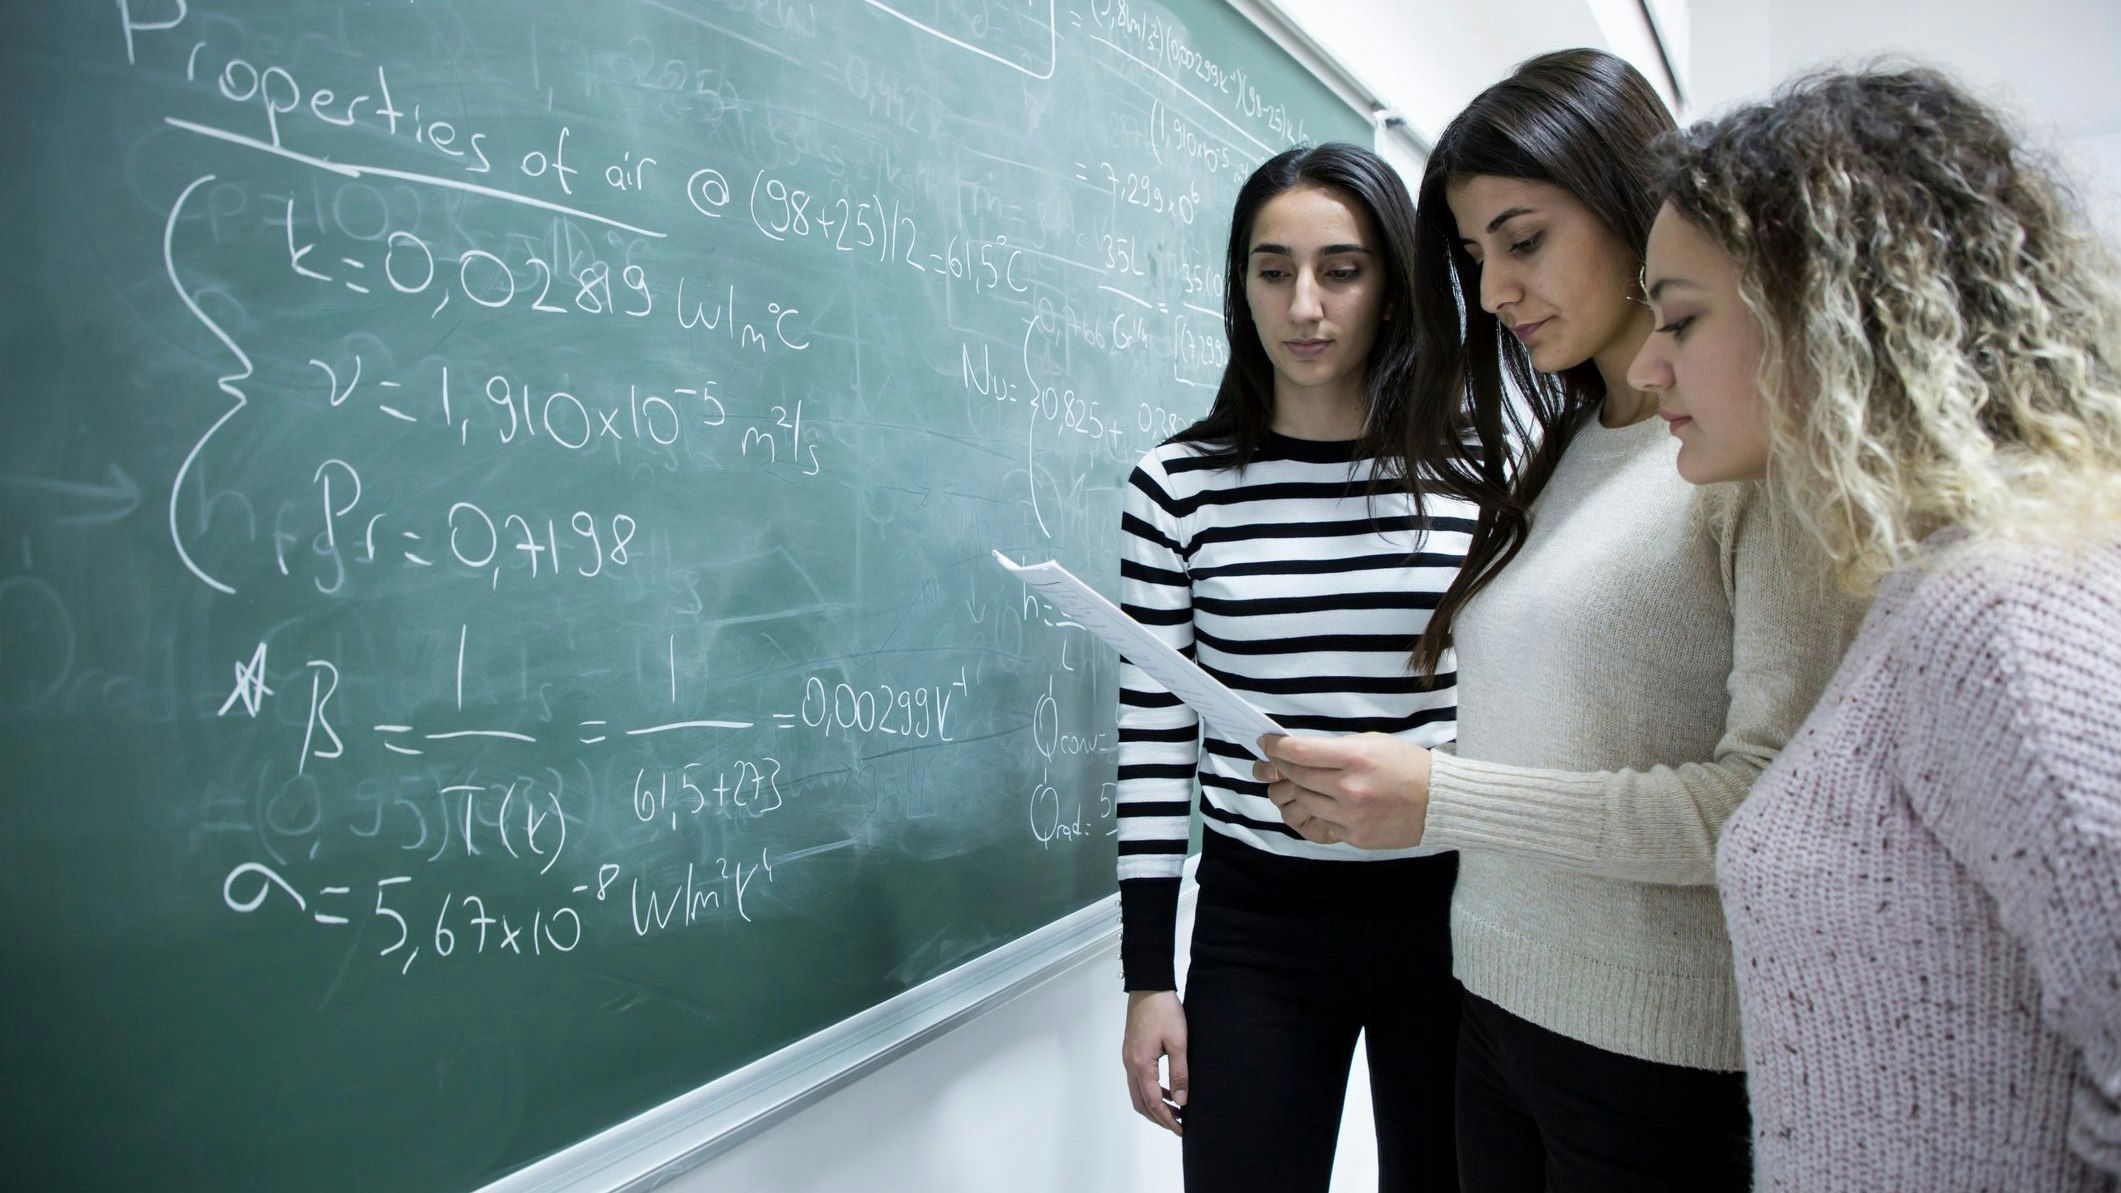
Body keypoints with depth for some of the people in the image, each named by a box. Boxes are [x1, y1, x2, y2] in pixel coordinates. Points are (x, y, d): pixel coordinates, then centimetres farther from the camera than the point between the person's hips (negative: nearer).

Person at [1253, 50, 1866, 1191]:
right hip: (1497, 1001, 6)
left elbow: (1772, 798, -20)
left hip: (1665, 1057, -6)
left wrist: (1445, 798, -23)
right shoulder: (1553, 453, 10)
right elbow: (1539, 743, 9)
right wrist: (1367, 796, -5)